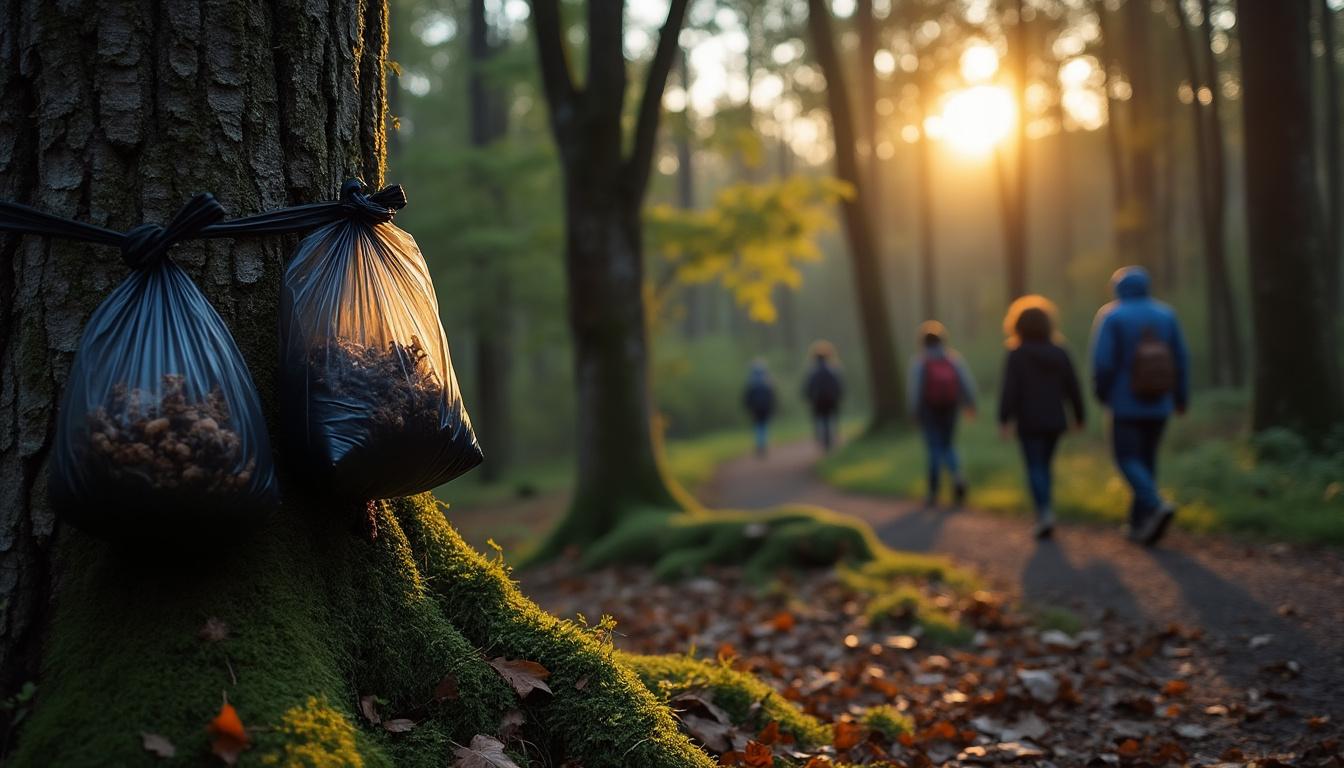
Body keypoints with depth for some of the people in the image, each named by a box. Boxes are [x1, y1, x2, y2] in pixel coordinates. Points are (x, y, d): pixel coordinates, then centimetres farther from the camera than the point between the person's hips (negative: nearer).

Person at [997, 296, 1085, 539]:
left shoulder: (1016, 355, -9)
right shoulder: (1060, 353, 4)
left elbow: (1009, 390, -14)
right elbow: (1073, 388, 6)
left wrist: (1004, 420, -11)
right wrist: (1078, 417, 16)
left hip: (1029, 422, -4)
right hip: (1055, 421, 4)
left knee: (1035, 468, -2)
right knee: (1045, 465, 17)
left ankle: (1045, 513, -20)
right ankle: (1043, 515, 20)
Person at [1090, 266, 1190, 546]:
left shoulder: (1111, 316, -8)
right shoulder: (1165, 315, 4)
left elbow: (1102, 361, -13)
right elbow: (1181, 359, 3)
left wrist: (1102, 393, 3)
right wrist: (1181, 396, 12)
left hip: (1126, 403, -4)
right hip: (1158, 405, 4)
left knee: (1128, 459, 3)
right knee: (1147, 459, 13)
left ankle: (1156, 505, -21)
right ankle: (1139, 523, 15)